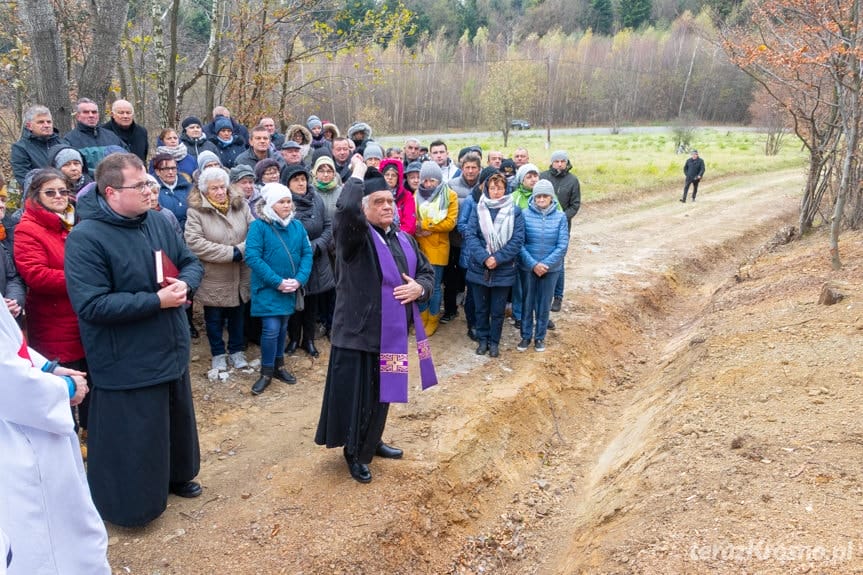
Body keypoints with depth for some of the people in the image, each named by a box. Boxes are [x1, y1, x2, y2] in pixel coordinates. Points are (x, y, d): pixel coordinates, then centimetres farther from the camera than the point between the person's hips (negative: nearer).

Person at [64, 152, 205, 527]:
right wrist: (156, 301, -24)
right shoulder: (85, 239, -19)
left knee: (177, 421, 23)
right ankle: (129, 504, 29)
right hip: (125, 365, -7)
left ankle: (176, 476, 47)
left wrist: (185, 283, -13)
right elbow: (91, 305, -25)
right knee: (131, 439, 6)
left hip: (171, 352, 7)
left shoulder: (159, 224, 2)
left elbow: (192, 263, 11)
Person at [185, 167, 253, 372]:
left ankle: (236, 350, 36)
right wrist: (232, 252, -22)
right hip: (212, 278, -3)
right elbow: (194, 243, -23)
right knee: (214, 318, 13)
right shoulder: (196, 211, -12)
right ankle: (218, 354, 32)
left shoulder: (241, 205, 0)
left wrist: (243, 249, -23)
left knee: (236, 314, 19)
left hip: (239, 276, 3)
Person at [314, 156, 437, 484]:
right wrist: (357, 173, -18)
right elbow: (346, 208, -34)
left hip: (392, 331, 7)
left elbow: (427, 271, 17)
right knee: (358, 394, 3)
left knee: (381, 393, 20)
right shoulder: (355, 236, -12)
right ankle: (354, 453, 24)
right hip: (360, 331, -7)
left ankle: (371, 444, 40)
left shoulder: (403, 239, 10)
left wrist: (419, 287, -7)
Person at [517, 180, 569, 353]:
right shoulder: (525, 215, -10)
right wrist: (533, 264, -16)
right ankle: (526, 336, 27)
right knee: (527, 302, 11)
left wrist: (546, 264, -14)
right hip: (528, 267, 0)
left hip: (551, 268, 1)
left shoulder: (560, 217, -7)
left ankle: (540, 337, 28)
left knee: (544, 304, 12)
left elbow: (563, 245, -8)